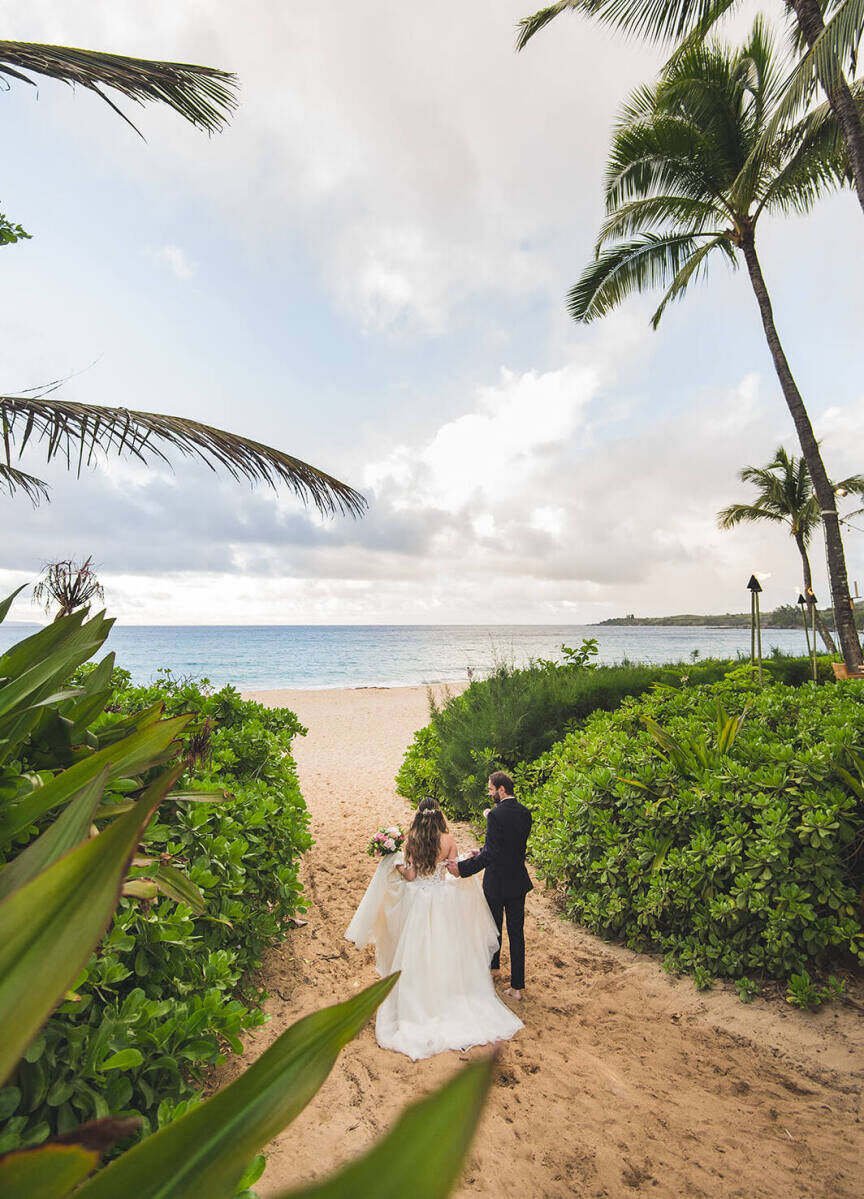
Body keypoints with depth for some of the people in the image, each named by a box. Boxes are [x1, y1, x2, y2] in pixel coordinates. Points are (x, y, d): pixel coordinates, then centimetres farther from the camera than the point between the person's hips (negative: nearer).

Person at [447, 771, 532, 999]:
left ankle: (493, 965, 42)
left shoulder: (496, 815, -23)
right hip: (518, 882, 5)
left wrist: (463, 868, -27)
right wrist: (482, 852, 14)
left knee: (494, 928, 19)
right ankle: (517, 985, 19)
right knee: (516, 932, 12)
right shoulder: (525, 813, 0)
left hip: (496, 882, -5)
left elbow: (491, 853, -28)